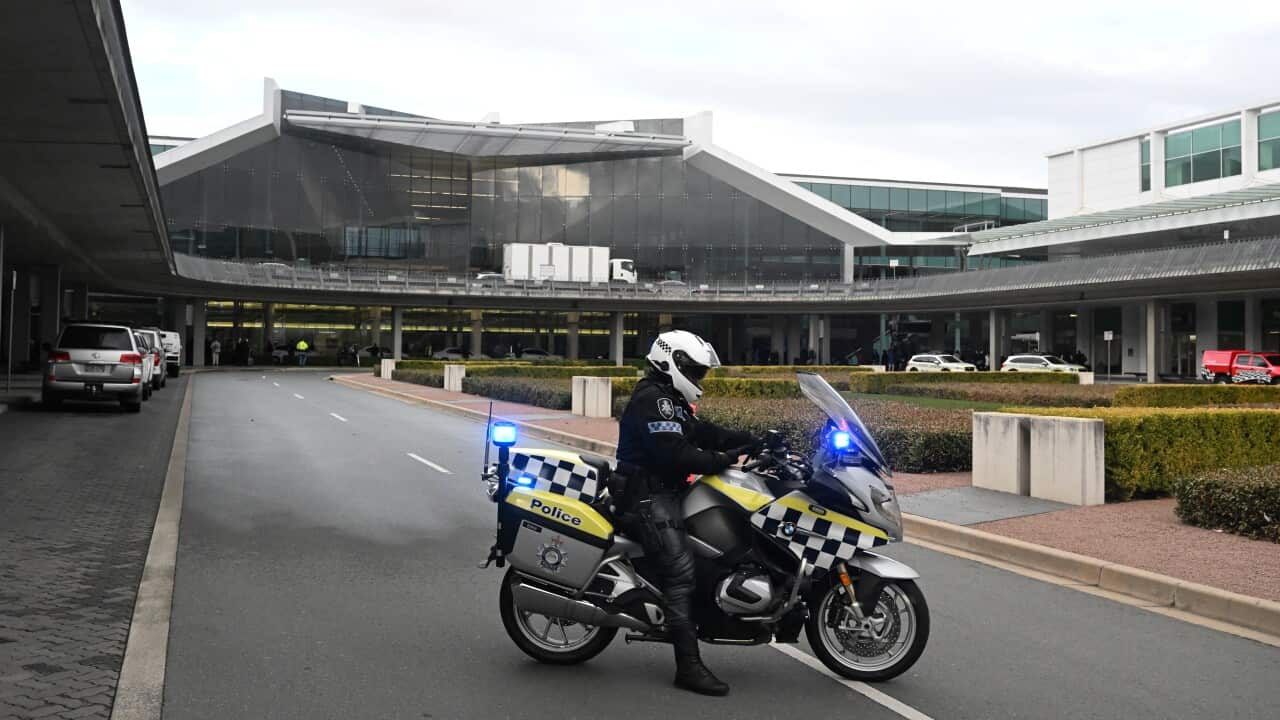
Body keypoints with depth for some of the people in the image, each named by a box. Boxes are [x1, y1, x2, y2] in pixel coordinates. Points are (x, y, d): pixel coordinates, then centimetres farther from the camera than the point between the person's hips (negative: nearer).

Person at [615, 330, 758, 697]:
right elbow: (674, 454, -25)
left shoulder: (670, 400, 19)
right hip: (649, 497, -11)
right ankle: (689, 666, -19)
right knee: (681, 573, -17)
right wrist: (724, 460, -23)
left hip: (664, 491, 11)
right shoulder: (653, 399, -16)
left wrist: (753, 442, 3)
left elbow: (702, 432, 13)